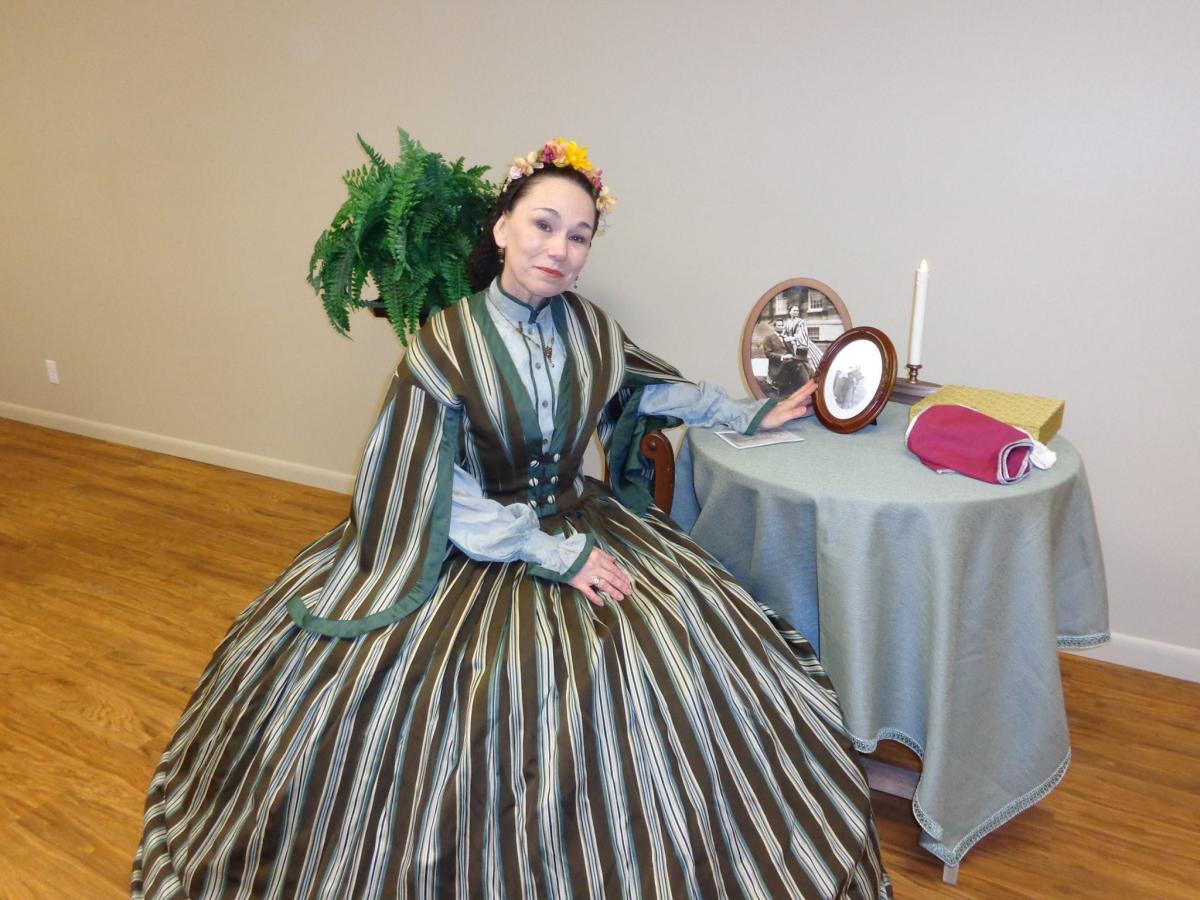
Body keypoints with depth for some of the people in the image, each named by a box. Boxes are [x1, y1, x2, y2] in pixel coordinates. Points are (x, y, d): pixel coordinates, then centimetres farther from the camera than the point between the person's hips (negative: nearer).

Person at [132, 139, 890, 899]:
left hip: (580, 524, 5)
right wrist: (548, 551, -19)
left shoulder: (588, 326, 0)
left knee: (677, 655, -9)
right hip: (475, 548, -4)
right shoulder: (444, 345, -14)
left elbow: (649, 387, 19)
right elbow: (443, 496, -14)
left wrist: (749, 415, 20)